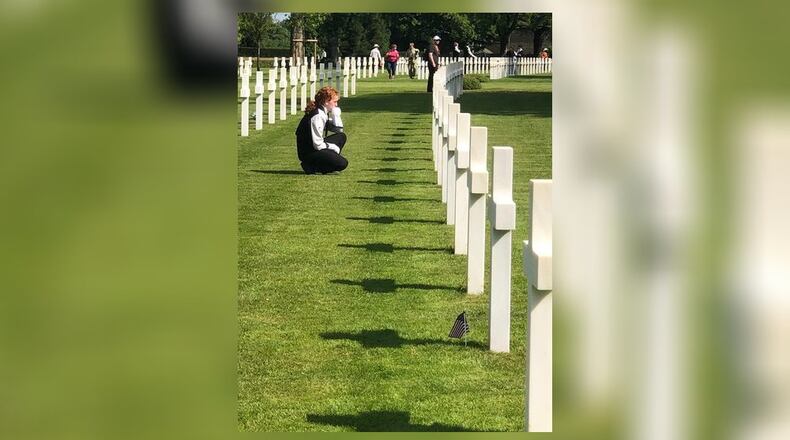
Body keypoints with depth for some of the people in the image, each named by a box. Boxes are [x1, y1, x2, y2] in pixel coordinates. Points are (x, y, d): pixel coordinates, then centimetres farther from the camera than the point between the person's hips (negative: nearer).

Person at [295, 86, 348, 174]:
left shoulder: (323, 113, 7)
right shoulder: (317, 117, -23)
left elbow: (339, 130, 13)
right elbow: (318, 145, -23)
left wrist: (336, 115, -1)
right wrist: (335, 148, -9)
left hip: (317, 147, 10)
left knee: (341, 136, 15)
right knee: (342, 164, -19)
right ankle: (311, 166, -7)